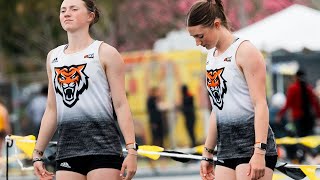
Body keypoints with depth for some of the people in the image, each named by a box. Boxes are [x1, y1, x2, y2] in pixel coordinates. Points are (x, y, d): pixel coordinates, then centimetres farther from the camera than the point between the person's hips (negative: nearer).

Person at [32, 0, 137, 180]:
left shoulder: (105, 53, 1)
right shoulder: (53, 57, 17)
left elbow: (121, 105, -4)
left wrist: (131, 149, -12)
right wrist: (38, 153, 17)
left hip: (102, 146, -5)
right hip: (67, 149, 5)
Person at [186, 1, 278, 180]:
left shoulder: (245, 51, -8)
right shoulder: (212, 56, 17)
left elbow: (261, 104, -14)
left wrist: (259, 153, -22)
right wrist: (207, 153, 21)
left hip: (252, 142, -8)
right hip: (226, 148, 8)